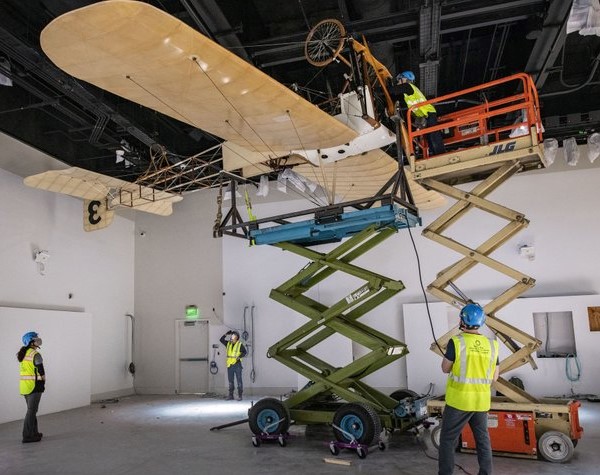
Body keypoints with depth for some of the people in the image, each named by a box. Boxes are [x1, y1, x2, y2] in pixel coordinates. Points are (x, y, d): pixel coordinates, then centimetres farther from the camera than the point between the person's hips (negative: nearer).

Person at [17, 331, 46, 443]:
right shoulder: (35, 354, -15)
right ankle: (27, 436, 1)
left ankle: (34, 433, 26)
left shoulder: (23, 353, 9)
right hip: (34, 385, -8)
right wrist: (43, 382, 4)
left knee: (32, 410, 17)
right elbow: (41, 372, -13)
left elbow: (26, 369, 10)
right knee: (31, 411, -2)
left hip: (24, 385, 8)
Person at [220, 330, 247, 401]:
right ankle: (230, 395, 19)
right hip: (229, 365, 5)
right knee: (230, 381, 11)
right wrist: (226, 334, 2)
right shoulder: (228, 343, 10)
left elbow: (245, 352, -3)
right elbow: (221, 339, 15)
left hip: (237, 364, -5)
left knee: (239, 381, -2)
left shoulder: (240, 345, -5)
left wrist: (240, 356, -19)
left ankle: (240, 395, 2)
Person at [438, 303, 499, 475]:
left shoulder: (456, 341, -14)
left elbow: (445, 368, -3)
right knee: (483, 439, 19)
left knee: (448, 439, 7)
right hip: (482, 400, 4)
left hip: (459, 400, -4)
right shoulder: (492, 345, 0)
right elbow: (494, 377, 7)